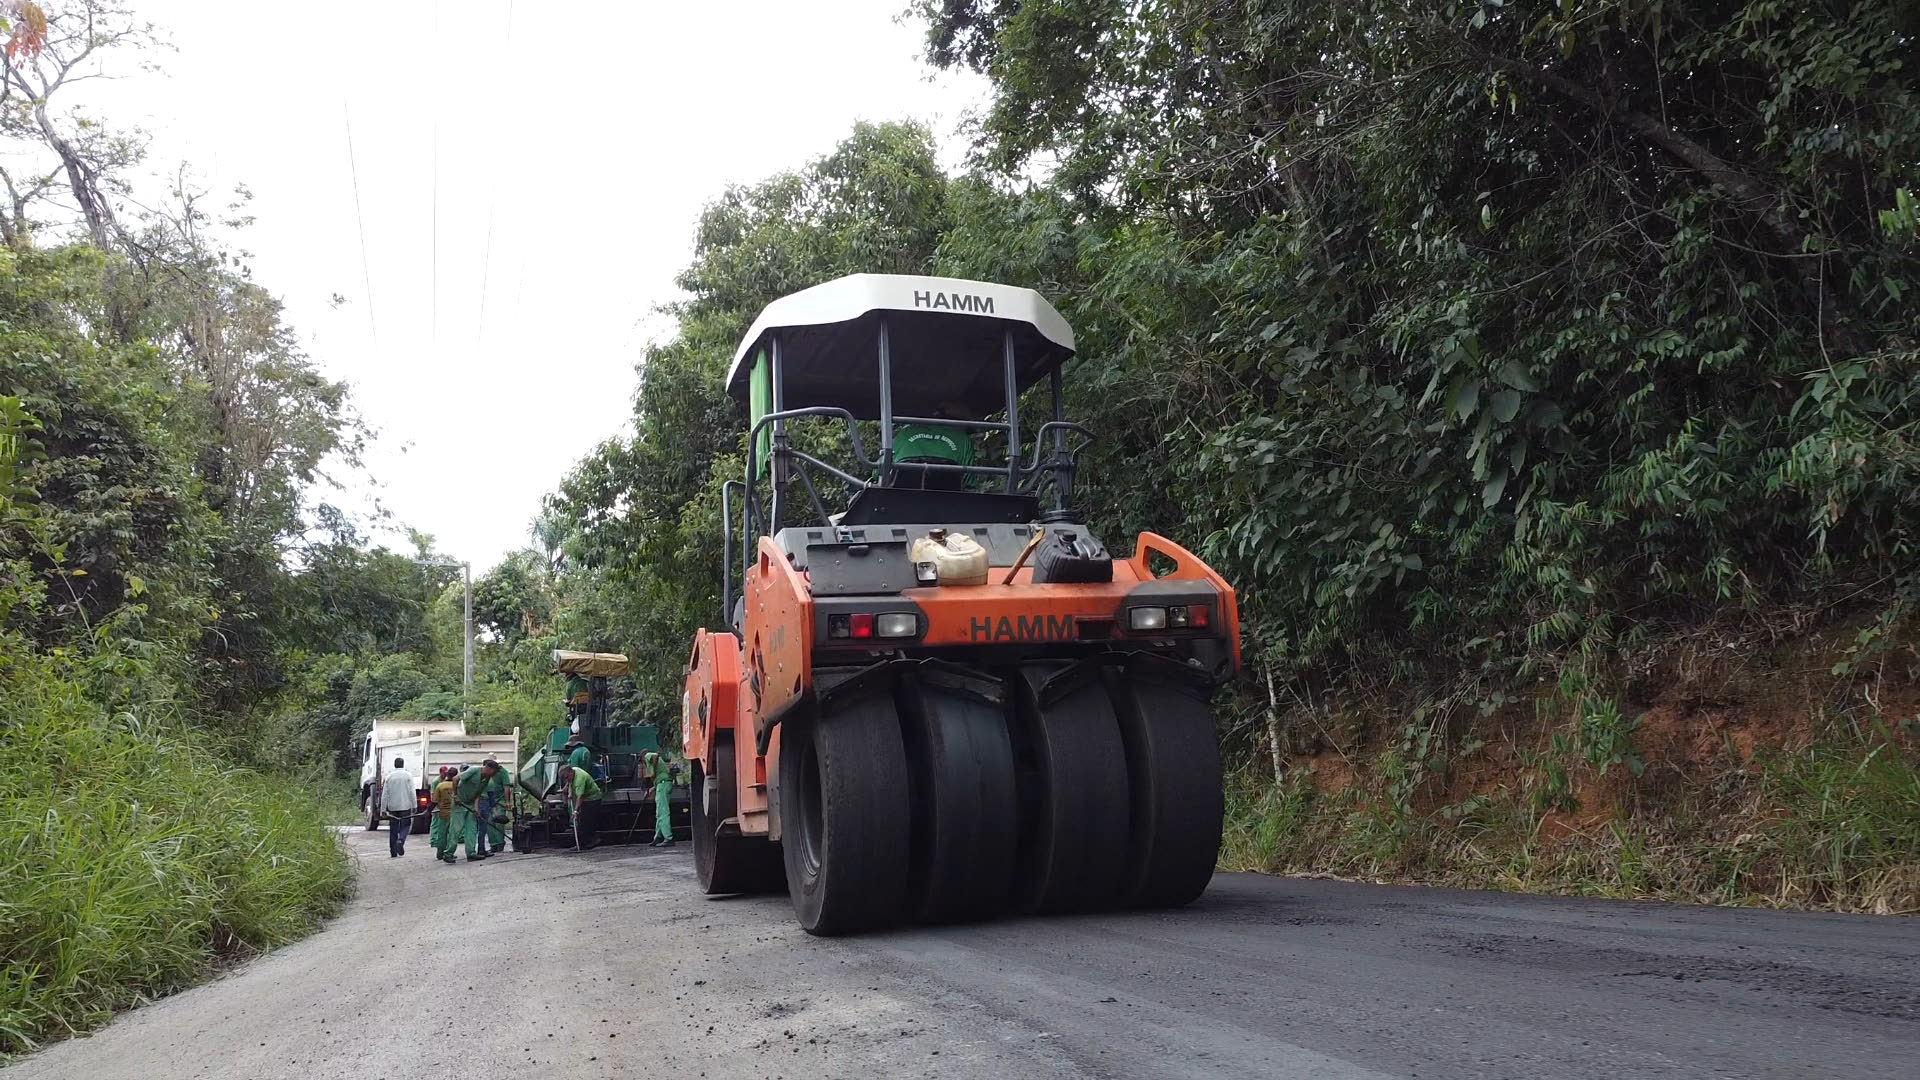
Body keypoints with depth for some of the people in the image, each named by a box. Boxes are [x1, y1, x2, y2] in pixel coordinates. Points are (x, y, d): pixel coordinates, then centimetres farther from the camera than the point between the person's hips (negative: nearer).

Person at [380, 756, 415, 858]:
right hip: (405, 806, -2)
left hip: (392, 807, 2)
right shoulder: (408, 775, -3)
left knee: (393, 830, 8)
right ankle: (401, 841, -22)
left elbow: (384, 794, 3)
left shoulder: (389, 777, 3)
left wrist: (383, 808, 8)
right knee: (405, 826, 7)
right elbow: (412, 792, -6)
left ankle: (393, 852, 7)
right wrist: (414, 806, -1)